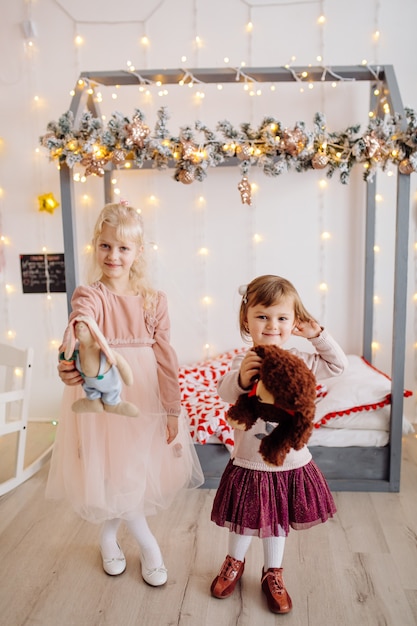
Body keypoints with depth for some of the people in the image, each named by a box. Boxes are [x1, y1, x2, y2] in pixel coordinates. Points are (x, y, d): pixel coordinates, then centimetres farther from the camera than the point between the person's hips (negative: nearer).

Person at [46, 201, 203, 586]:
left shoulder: (154, 301, -1)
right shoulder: (90, 296, -9)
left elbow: (165, 358, -2)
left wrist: (173, 411, -2)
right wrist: (71, 358, -55)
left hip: (146, 400, 3)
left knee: (138, 474, 14)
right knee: (115, 477, 2)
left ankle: (109, 536, 42)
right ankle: (148, 544, 28)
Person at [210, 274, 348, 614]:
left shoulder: (299, 360, -6)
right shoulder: (244, 361, -16)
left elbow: (338, 365, 4)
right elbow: (225, 392, -30)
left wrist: (318, 335, -8)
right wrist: (242, 377, -51)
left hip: (291, 462, 2)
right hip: (250, 462, -2)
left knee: (278, 521, 20)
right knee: (246, 519, 18)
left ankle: (273, 574, 45)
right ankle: (235, 562, 48)